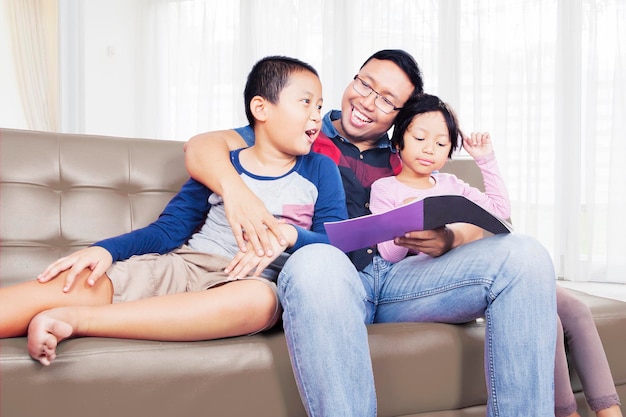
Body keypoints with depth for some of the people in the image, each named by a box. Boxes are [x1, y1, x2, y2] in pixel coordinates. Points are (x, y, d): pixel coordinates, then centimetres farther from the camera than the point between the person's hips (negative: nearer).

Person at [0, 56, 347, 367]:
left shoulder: (320, 169, 13)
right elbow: (168, 229, 12)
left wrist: (288, 234, -17)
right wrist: (106, 249, -6)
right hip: (183, 265, 2)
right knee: (68, 284, -24)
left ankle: (76, 319, -39)